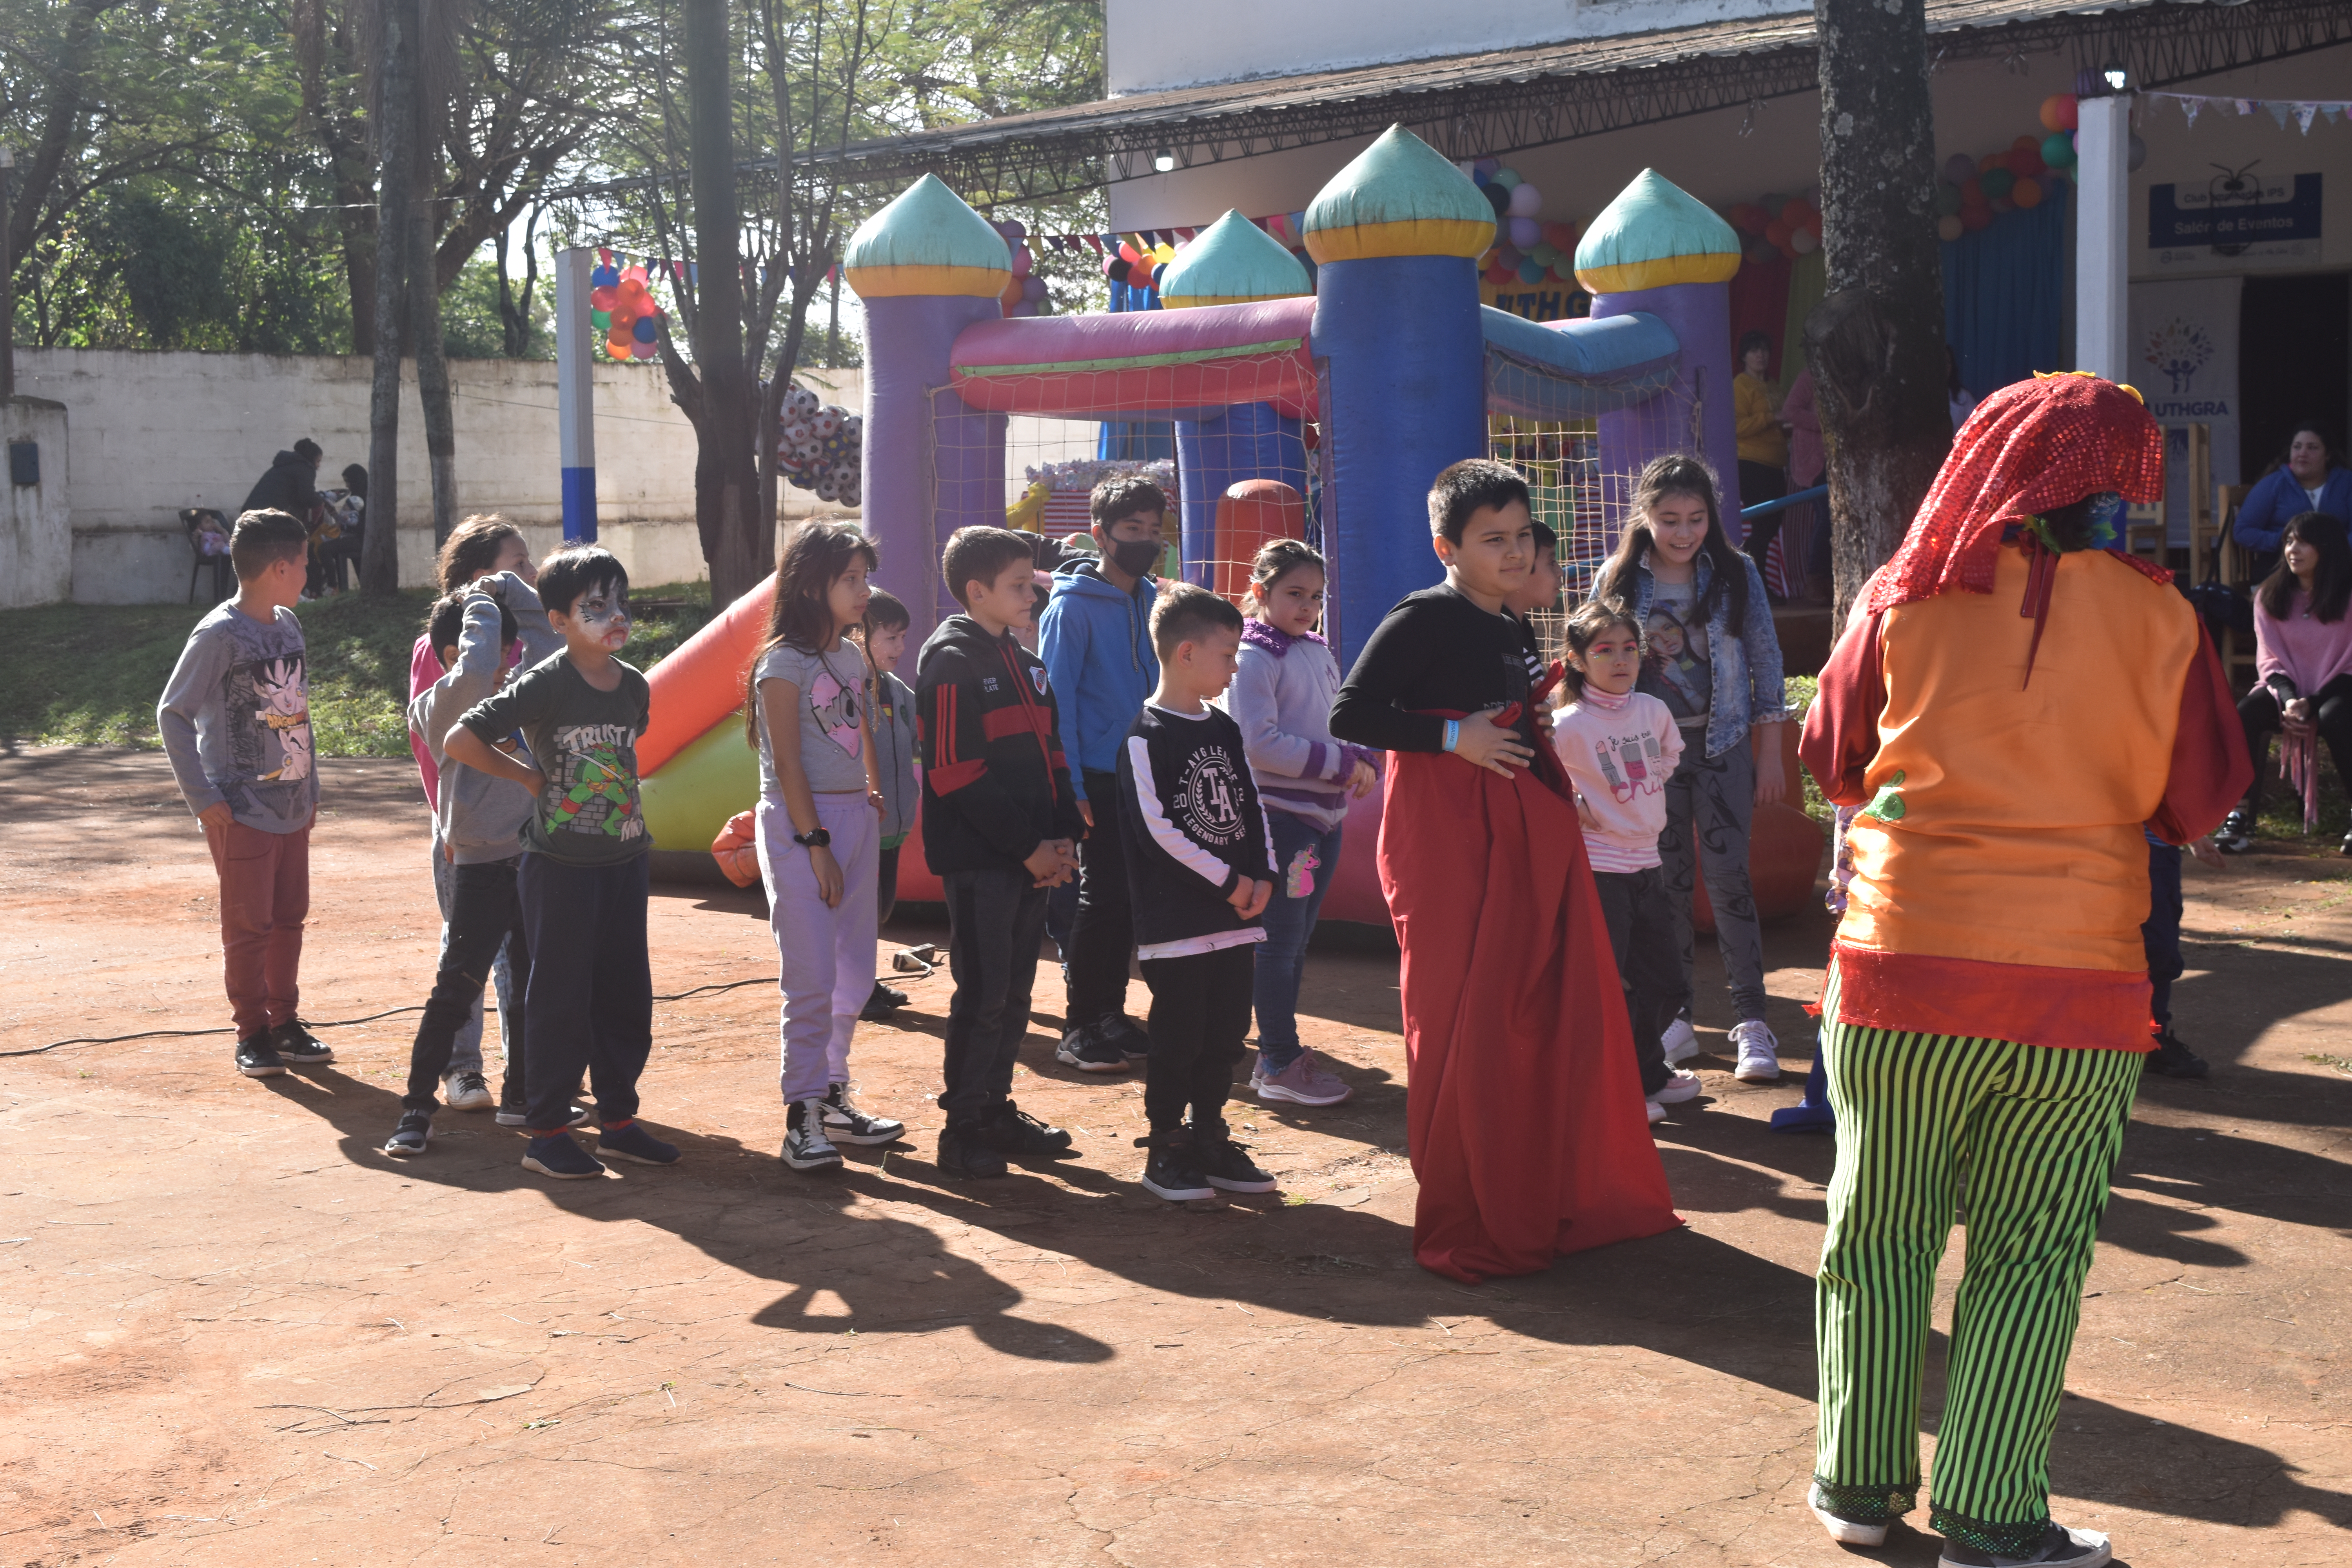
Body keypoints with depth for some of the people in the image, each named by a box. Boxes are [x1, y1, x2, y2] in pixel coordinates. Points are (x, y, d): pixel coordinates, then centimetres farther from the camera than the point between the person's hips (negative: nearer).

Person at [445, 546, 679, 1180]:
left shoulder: (635, 686, 5)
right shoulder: (544, 685, -15)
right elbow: (459, 741, -18)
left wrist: (630, 825, 13)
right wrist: (530, 777, -9)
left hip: (623, 861, 6)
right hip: (559, 865, -6)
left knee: (627, 996, 11)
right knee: (560, 999, 0)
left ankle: (618, 1120, 24)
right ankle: (546, 1134, 10)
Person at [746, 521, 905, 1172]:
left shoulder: (853, 656, 13)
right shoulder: (784, 661, -9)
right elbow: (787, 762, -12)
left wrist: (875, 801, 8)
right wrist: (816, 844, -15)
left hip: (856, 818, 8)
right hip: (799, 824, -8)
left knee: (855, 973, 10)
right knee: (811, 977, -9)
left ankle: (832, 1097, 22)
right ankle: (802, 1119, -6)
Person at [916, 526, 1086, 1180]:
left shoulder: (1022, 662, 17)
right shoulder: (951, 661, -10)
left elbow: (1050, 754, 18)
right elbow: (956, 774, -16)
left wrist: (1063, 837, 3)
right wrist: (1027, 847, -15)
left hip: (1030, 857, 8)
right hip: (978, 857, -8)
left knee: (1015, 989, 13)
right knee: (984, 991, -6)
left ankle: (996, 1108, 23)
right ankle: (962, 1126, 3)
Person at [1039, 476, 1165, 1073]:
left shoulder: (1152, 603, 10)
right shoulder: (1073, 607, -9)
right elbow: (1056, 700, -12)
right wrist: (1071, 789, -16)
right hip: (1100, 778, -6)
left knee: (1129, 900, 10)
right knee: (1102, 899, -3)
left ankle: (1110, 1013, 20)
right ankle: (1079, 1028, 5)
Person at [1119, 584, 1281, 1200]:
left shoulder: (1225, 729, 13)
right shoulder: (1147, 735, -11)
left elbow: (1251, 806, 16)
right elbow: (1156, 827, -16)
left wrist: (1262, 876, 1)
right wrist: (1228, 882, -13)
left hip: (1235, 917, 7)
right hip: (1177, 920, -7)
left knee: (1225, 1034, 11)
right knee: (1177, 1038, -1)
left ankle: (1209, 1139, 22)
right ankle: (1165, 1150, 9)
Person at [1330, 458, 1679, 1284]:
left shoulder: (1512, 632, 16)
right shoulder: (1423, 619, -9)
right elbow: (1349, 715, -16)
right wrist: (1453, 736, -17)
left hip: (1529, 838, 9)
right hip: (1447, 844, -8)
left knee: (1550, 1017, 10)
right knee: (1462, 1032, -5)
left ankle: (1550, 1202, 23)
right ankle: (1461, 1226, 5)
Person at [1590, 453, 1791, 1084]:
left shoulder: (1736, 574, -1)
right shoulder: (1618, 580, 0)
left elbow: (1765, 662, 2)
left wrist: (1771, 753, 0)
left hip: (1722, 746, -1)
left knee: (1728, 878, -5)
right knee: (1665, 885, 6)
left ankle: (1752, 1022, 0)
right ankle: (1676, 1020, 14)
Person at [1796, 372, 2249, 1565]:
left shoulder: (1913, 596, -2)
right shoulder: (2156, 619, -4)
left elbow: (1831, 757, 8)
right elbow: (2198, 804, 3)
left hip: (1902, 966, 1)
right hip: (2079, 978, -1)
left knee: (1879, 1233, 14)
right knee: (2029, 1259, 9)